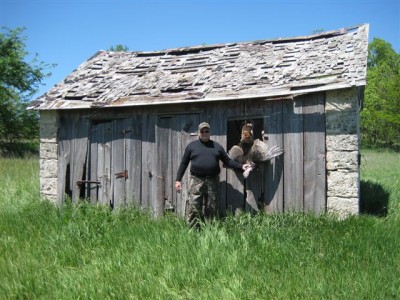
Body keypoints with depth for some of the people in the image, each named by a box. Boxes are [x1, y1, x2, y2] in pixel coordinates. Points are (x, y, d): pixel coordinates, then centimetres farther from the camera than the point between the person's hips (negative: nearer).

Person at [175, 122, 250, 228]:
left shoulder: (217, 146, 14)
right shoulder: (192, 146, 9)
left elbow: (228, 161, 15)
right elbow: (183, 164, 10)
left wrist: (241, 166, 1)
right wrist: (178, 180, 3)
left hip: (212, 181, 2)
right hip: (196, 181, -2)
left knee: (211, 209, 6)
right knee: (193, 207, -6)